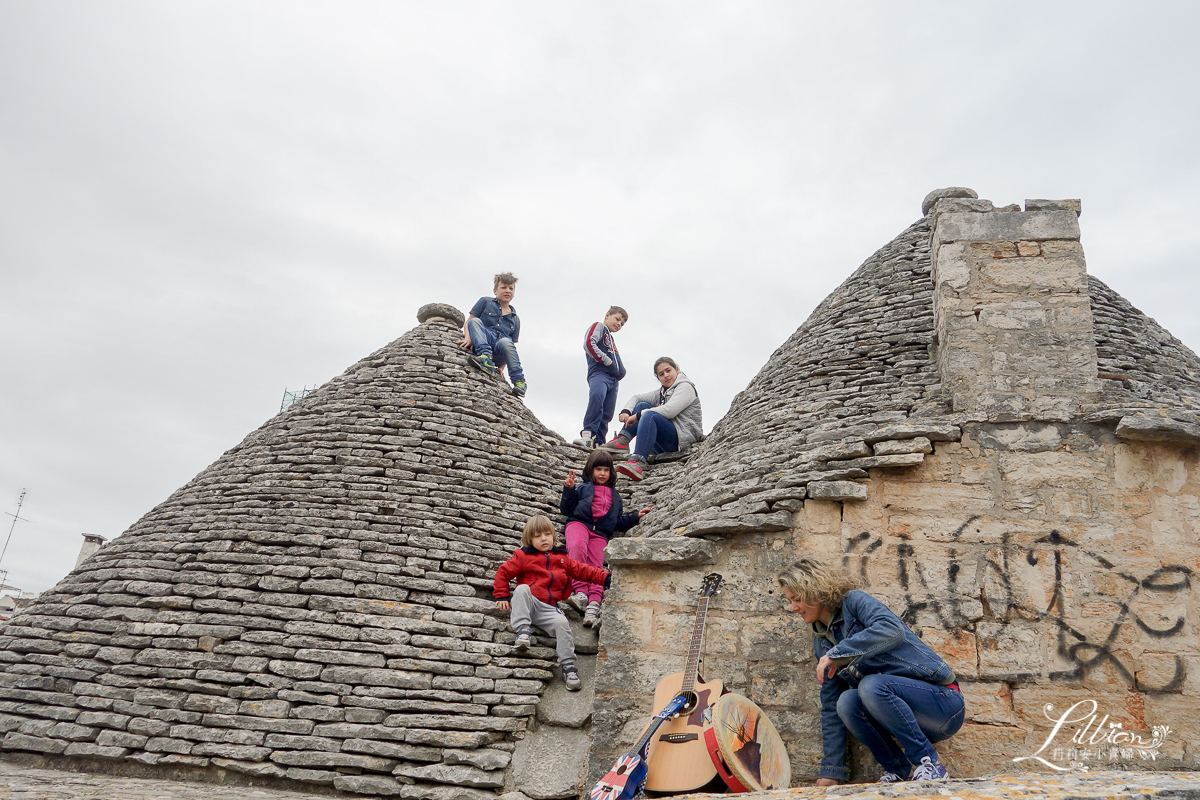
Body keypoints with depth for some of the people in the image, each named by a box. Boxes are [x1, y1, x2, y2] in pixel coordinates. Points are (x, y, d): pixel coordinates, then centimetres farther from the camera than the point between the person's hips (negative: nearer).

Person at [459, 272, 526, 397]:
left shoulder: (515, 319, 24)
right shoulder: (485, 302, 19)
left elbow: (511, 345, 18)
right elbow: (468, 322, 10)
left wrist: (502, 366, 2)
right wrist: (468, 337, -13)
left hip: (498, 353, 0)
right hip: (482, 343, 0)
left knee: (505, 342, -35)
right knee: (475, 321, -25)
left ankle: (519, 381, -34)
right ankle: (485, 356, -43)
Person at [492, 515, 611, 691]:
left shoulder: (562, 558, 19)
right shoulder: (523, 556, 9)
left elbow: (582, 570, 20)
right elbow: (503, 572, 9)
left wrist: (606, 577, 11)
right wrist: (502, 597, 2)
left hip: (549, 609, 2)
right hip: (528, 604, -2)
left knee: (562, 623, -27)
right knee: (522, 589, -32)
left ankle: (568, 666, -18)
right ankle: (523, 631, -31)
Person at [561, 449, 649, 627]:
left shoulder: (615, 497, 33)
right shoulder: (583, 488, 24)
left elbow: (618, 522, 31)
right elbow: (566, 510, 15)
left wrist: (636, 517, 21)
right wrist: (568, 490, 2)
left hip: (600, 534, 2)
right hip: (579, 524, -2)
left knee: (596, 566, -23)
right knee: (577, 546, -37)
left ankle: (594, 604, -40)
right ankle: (580, 592, -42)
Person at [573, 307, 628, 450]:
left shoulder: (611, 339, 35)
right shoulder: (598, 327, 12)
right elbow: (589, 344, -8)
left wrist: (621, 371, 15)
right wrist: (606, 360, -10)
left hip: (613, 379, 9)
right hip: (599, 373, -9)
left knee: (606, 415, -1)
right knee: (597, 395, -35)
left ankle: (598, 442, -2)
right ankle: (588, 433, -41)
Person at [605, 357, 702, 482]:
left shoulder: (685, 386, 0)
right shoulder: (662, 393, 25)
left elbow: (669, 411, -16)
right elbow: (636, 397, 21)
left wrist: (638, 416, -13)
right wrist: (625, 411, -2)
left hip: (682, 438, -8)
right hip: (663, 446, 8)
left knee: (650, 415, -30)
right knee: (642, 405, 7)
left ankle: (638, 462, -52)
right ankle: (622, 441, -14)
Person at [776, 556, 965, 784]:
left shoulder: (855, 601, -9)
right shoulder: (821, 642, 11)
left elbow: (893, 630, -30)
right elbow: (831, 707, 11)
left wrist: (837, 653, -25)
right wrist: (831, 772, 6)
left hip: (944, 701, -6)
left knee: (871, 685, -31)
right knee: (847, 701, -20)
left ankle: (929, 763, -16)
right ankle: (902, 771, -7)